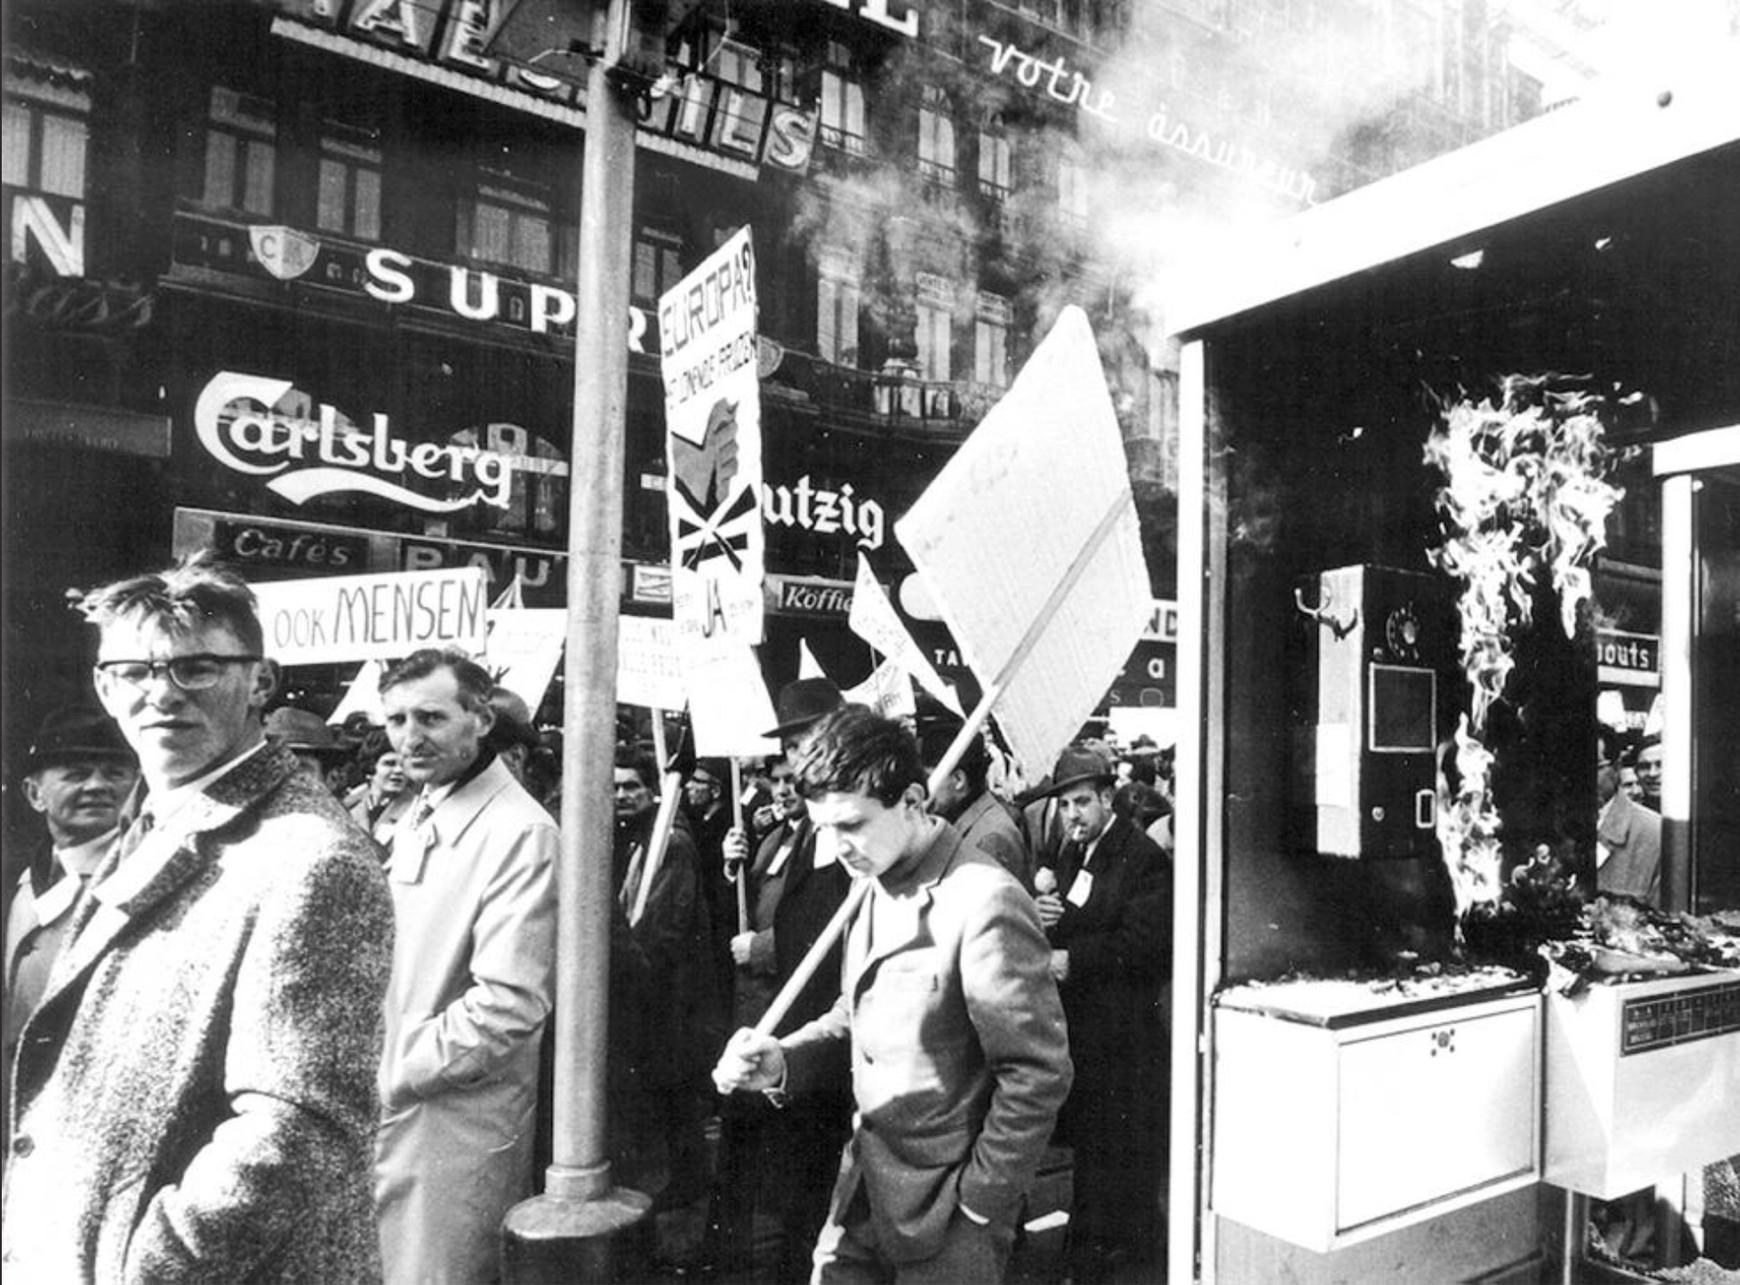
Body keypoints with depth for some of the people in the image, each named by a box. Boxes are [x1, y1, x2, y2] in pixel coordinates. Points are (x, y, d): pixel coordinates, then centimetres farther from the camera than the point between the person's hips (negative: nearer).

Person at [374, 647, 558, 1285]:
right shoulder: (416, 818, 9)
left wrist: (390, 1073, -17)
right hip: (389, 1114, 8)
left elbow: (509, 1007, -25)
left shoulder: (521, 833, -20)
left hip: (457, 1131, -8)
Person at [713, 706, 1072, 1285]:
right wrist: (782, 1060, -4)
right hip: (864, 1191, 7)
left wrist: (978, 1203, -14)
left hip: (943, 1218, -7)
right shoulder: (875, 886, 4)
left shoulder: (985, 903, -23)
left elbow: (1040, 1073, -20)